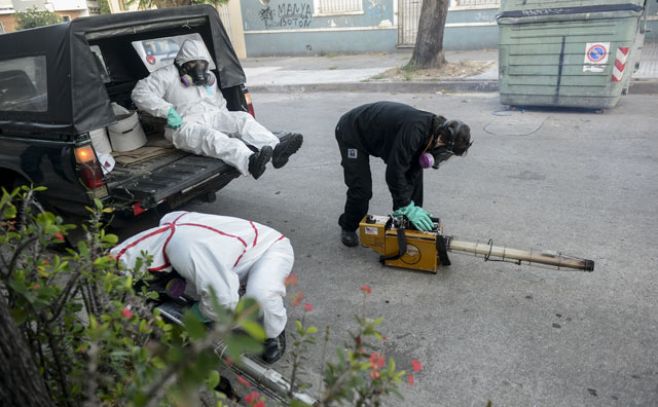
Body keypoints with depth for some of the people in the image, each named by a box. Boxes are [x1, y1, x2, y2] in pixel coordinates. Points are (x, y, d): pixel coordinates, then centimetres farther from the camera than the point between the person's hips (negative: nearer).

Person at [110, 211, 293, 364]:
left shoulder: (189, 252, -38)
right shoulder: (169, 222, -9)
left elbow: (224, 301, -37)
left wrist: (202, 310, -15)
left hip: (273, 247, -9)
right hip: (248, 246, 9)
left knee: (260, 294, -38)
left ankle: (275, 334, -4)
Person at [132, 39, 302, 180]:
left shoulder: (209, 77, 26)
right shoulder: (168, 75, 5)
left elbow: (220, 104, 33)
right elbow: (139, 93, -3)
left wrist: (226, 120, 10)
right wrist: (168, 111, -14)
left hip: (213, 117, 6)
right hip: (186, 126, -6)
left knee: (242, 118, -22)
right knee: (209, 136, -39)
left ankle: (275, 147, -47)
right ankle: (250, 161, -67)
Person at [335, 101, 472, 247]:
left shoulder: (431, 132, -11)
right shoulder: (414, 131, -38)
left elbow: (411, 172, -8)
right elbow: (395, 171, -37)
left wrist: (411, 208, -14)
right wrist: (406, 207, -32)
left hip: (377, 131, 8)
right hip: (351, 132, -8)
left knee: (415, 172, 4)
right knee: (361, 189, -12)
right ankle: (348, 228, 15)